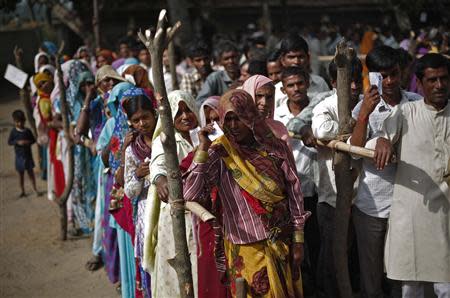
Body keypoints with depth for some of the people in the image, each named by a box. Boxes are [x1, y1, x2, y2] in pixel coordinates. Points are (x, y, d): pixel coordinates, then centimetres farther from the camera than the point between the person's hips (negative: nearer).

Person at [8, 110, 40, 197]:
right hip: (19, 156, 0)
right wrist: (17, 142, -22)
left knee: (30, 172, 7)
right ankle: (22, 191, 21)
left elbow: (33, 140, 3)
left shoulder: (27, 131, -3)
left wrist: (28, 142, -18)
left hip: (28, 155, 0)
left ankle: (35, 189, 17)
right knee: (21, 174, 9)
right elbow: (9, 142, -6)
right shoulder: (13, 131, -6)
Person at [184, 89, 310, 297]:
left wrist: (298, 241, 1)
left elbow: (294, 193, 1)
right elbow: (190, 195, -20)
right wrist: (203, 149, -23)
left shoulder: (275, 148, -4)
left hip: (283, 243, 2)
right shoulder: (218, 154, -10)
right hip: (245, 248, -2)